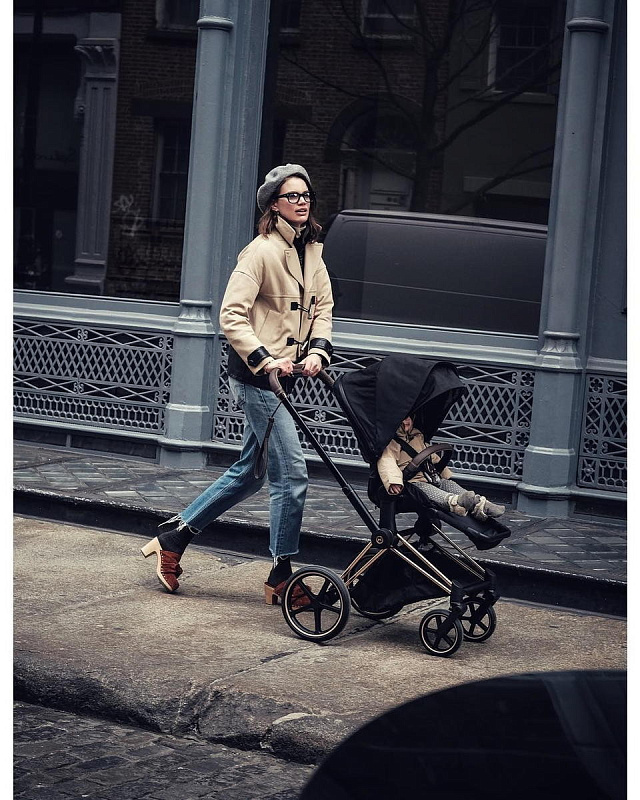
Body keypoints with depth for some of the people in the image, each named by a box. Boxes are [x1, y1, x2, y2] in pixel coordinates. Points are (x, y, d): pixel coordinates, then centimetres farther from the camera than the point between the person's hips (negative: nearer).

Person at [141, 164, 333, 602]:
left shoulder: (313, 251, 12)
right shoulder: (261, 251, -12)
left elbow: (323, 307, 14)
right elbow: (232, 315, -16)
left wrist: (317, 350, -4)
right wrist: (265, 360, -23)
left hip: (282, 375, 9)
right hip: (256, 376, -9)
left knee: (250, 471, 14)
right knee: (292, 473, -7)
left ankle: (174, 537, 24)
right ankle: (281, 575, 4)